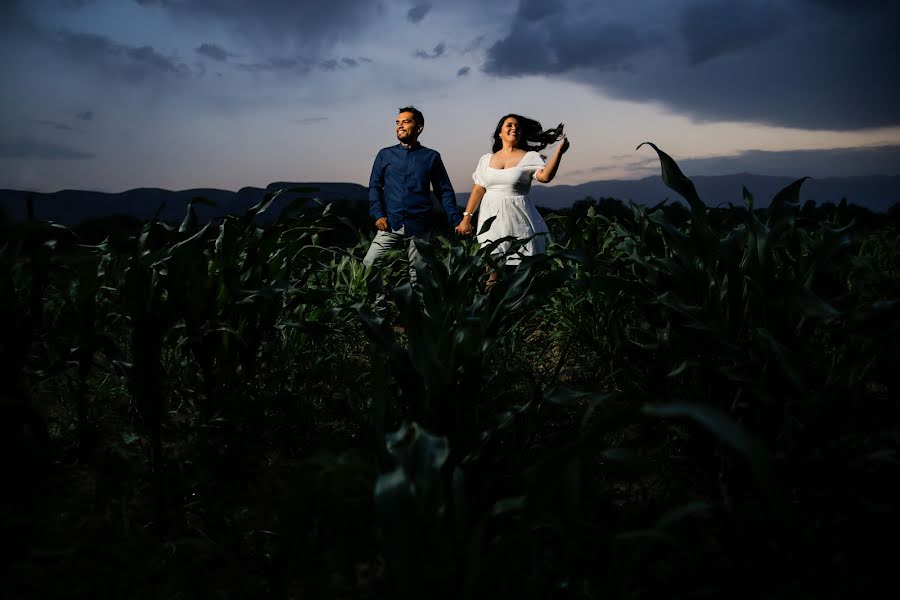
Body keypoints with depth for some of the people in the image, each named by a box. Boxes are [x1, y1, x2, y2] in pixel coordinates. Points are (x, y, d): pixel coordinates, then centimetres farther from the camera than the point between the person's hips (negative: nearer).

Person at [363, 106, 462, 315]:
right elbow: (375, 186, 9)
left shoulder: (431, 157, 7)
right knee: (368, 264, -12)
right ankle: (380, 310, -1)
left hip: (419, 227, -1)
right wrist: (378, 214, -6)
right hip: (390, 224, 1)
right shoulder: (385, 155, 10)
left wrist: (456, 220, -2)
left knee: (417, 274, 4)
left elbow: (444, 191, 8)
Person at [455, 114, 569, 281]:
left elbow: (545, 176, -15)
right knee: (492, 269, -1)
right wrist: (466, 218, 9)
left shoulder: (530, 157, 2)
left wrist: (558, 151, -25)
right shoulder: (486, 159, 12)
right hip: (491, 221, 3)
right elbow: (478, 190, 12)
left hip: (517, 221, -2)